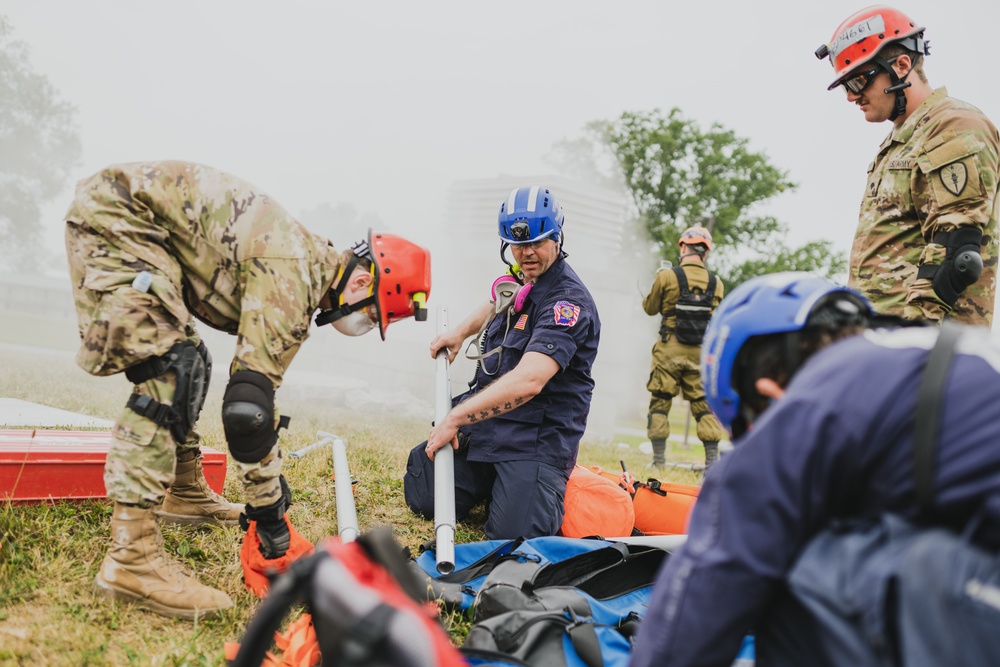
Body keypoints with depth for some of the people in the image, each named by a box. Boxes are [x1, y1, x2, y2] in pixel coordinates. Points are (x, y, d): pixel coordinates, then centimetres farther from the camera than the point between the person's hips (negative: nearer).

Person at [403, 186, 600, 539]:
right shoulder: (520, 279, 6)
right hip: (486, 418, 7)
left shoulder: (568, 301, -20)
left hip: (538, 438, -7)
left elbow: (528, 381, -33)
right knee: (423, 497, -1)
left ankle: (549, 483, 10)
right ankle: (494, 481, 24)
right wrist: (460, 331, 20)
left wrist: (455, 418, -30)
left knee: (513, 533, -21)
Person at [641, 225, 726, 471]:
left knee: (659, 401, 6)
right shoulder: (716, 283, 2)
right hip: (701, 352, 3)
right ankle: (712, 459, 5)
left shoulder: (667, 277, -8)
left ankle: (658, 459, 5)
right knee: (704, 403, 9)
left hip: (670, 350, -3)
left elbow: (650, 308, 4)